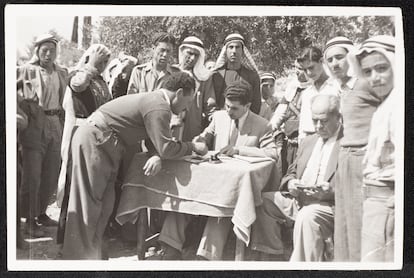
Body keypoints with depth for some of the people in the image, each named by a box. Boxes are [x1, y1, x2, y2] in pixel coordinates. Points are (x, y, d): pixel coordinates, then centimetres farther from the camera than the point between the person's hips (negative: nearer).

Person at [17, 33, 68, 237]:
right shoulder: (25, 71, -2)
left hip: (55, 127, 5)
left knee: (51, 175, 10)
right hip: (34, 127, -5)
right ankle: (30, 219, 10)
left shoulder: (62, 73, 11)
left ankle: (41, 213, 27)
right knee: (32, 176, -2)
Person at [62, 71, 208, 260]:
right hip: (93, 140, -10)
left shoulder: (155, 100, 13)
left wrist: (156, 156, -10)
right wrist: (193, 146, -6)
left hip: (101, 143, 10)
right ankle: (79, 255, 3)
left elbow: (157, 141, 12)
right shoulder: (159, 107, -19)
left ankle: (91, 252, 20)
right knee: (88, 203, -5)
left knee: (104, 204, 11)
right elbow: (166, 148, -22)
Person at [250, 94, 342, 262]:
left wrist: (331, 191, -25)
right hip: (299, 199, 7)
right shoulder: (308, 142, 20)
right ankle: (273, 254, 2)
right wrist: (290, 183, -2)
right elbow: (292, 172, 23)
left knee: (307, 216, -37)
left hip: (330, 204, -7)